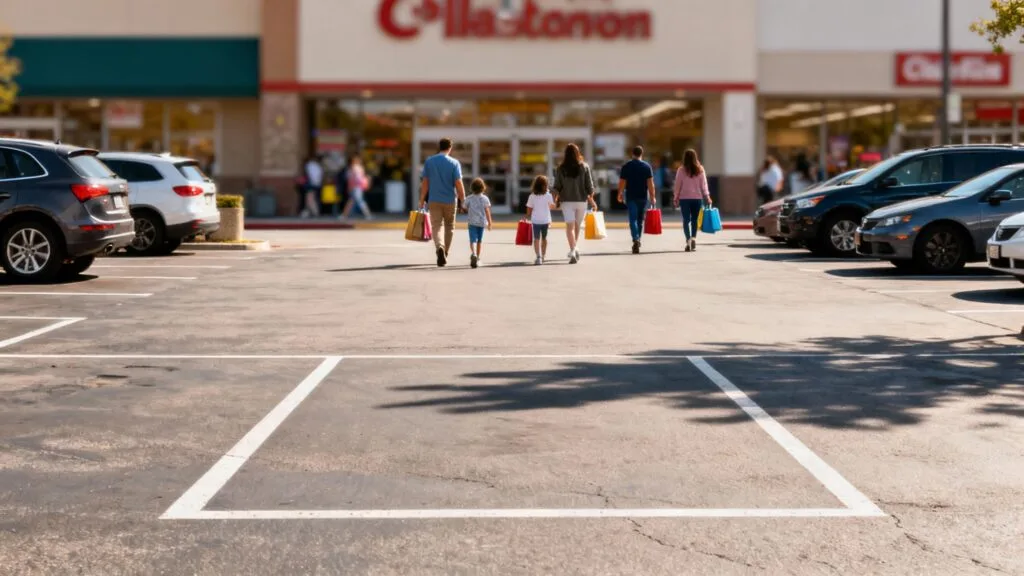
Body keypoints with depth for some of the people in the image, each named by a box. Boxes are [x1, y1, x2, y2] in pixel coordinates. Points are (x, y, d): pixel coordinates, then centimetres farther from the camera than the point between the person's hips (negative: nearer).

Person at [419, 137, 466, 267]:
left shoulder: (429, 162, 1)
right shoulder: (454, 163, -6)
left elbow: (425, 183, 2)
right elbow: (459, 184, -11)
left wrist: (422, 199, 9)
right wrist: (463, 200, -3)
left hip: (434, 200, 1)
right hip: (450, 200, -1)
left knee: (436, 227, -1)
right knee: (449, 227, 16)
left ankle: (440, 248, -29)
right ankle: (445, 254, 23)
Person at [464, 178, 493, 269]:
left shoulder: (469, 198, 0)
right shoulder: (485, 198, -1)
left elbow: (466, 209, 8)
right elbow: (487, 211, -6)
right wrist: (489, 222, -4)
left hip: (472, 221, -1)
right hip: (482, 221, 1)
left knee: (473, 240, -9)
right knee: (480, 240, 16)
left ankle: (473, 253, -37)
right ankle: (477, 258, 24)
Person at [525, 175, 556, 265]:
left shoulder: (532, 196, -4)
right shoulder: (548, 195, -3)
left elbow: (529, 210, -3)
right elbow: (552, 206, 10)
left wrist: (528, 217, 13)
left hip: (535, 220, -1)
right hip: (546, 220, 1)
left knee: (536, 239, -3)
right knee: (544, 238, 18)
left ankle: (539, 257, -20)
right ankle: (543, 256, 30)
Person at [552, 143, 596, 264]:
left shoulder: (560, 169, -4)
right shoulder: (584, 167, -2)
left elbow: (557, 187, -3)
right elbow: (589, 186, 1)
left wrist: (555, 199, 9)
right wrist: (591, 199, 12)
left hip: (567, 201, -1)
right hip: (582, 200, 1)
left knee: (570, 226, -4)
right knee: (577, 225, 19)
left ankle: (573, 251, -18)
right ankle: (575, 248, 23)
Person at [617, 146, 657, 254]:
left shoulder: (626, 166, 0)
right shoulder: (647, 166, 0)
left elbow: (622, 182, -1)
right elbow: (650, 183, -5)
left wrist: (620, 194, 11)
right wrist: (652, 196, -1)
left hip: (631, 196, -1)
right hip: (643, 197, 1)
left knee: (633, 219, -6)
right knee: (640, 219, 15)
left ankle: (636, 240, -25)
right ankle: (638, 240, 25)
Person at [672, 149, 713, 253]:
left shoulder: (681, 170, -5)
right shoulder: (700, 169, 1)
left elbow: (677, 185, -3)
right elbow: (703, 184, 2)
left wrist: (675, 198, 4)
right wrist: (707, 197, 8)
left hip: (684, 198, -2)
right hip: (697, 197, 2)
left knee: (686, 220, -1)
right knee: (694, 220, 12)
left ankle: (688, 240, -14)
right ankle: (693, 238, -2)